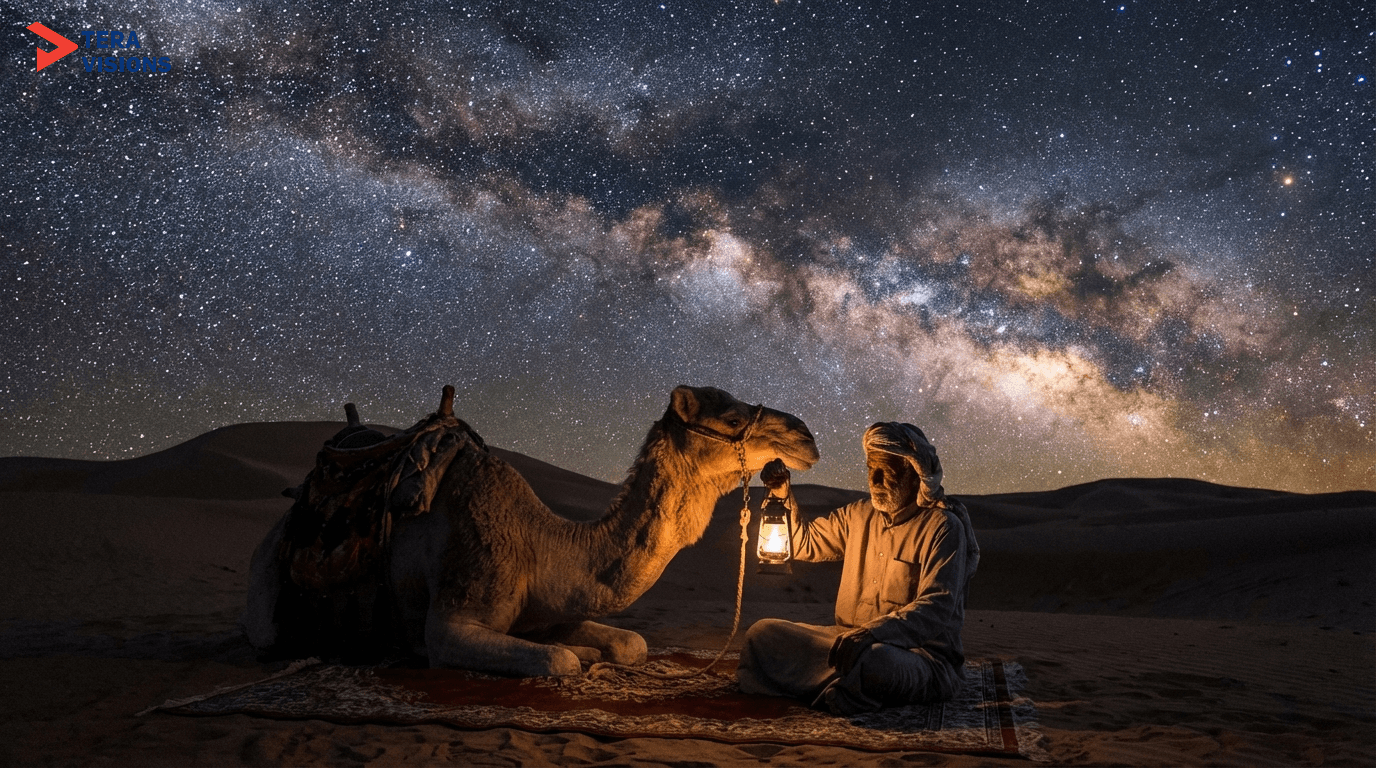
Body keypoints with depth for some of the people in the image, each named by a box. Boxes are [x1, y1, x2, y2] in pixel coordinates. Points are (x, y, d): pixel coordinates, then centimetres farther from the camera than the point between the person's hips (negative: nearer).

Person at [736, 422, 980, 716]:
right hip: (850, 641, 6)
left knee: (871, 659, -40)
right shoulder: (859, 515, 12)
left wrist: (872, 633, -36)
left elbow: (936, 609, -21)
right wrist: (783, 498, 3)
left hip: (920, 655, -6)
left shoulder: (943, 527, -10)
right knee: (762, 634, -6)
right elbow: (803, 543, 22)